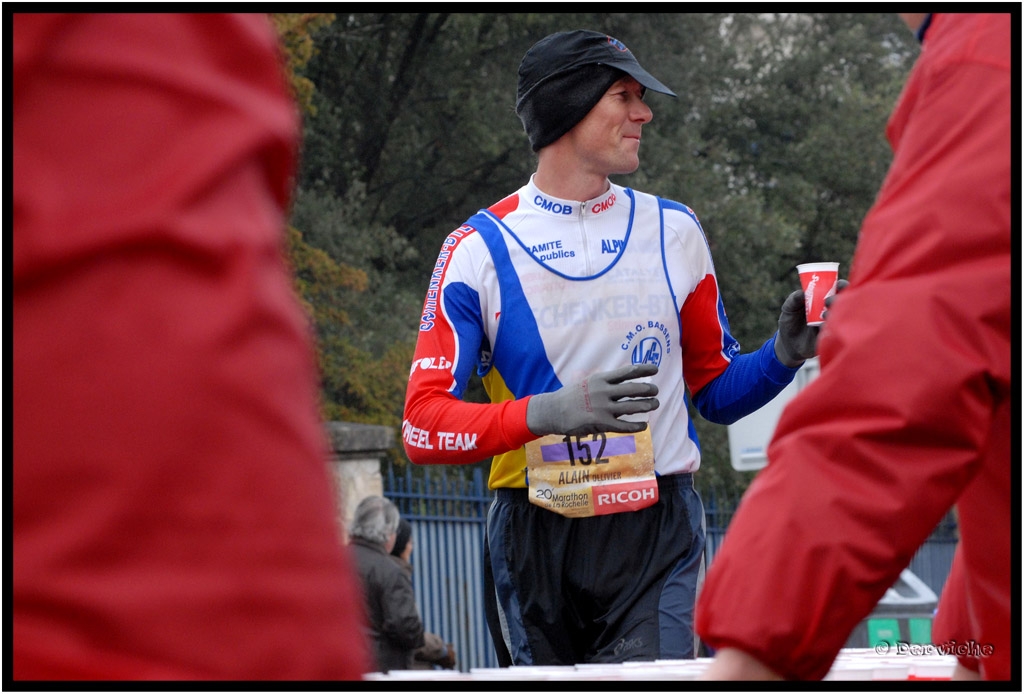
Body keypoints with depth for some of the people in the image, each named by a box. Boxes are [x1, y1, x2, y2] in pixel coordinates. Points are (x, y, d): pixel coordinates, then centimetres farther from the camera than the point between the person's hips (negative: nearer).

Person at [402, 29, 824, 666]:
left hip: (658, 541, 1)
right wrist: (545, 412, -23)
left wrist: (782, 355, -1)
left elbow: (716, 388, 20)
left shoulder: (673, 231, 12)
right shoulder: (480, 248, 1)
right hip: (536, 545, -1)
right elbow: (424, 427, -7)